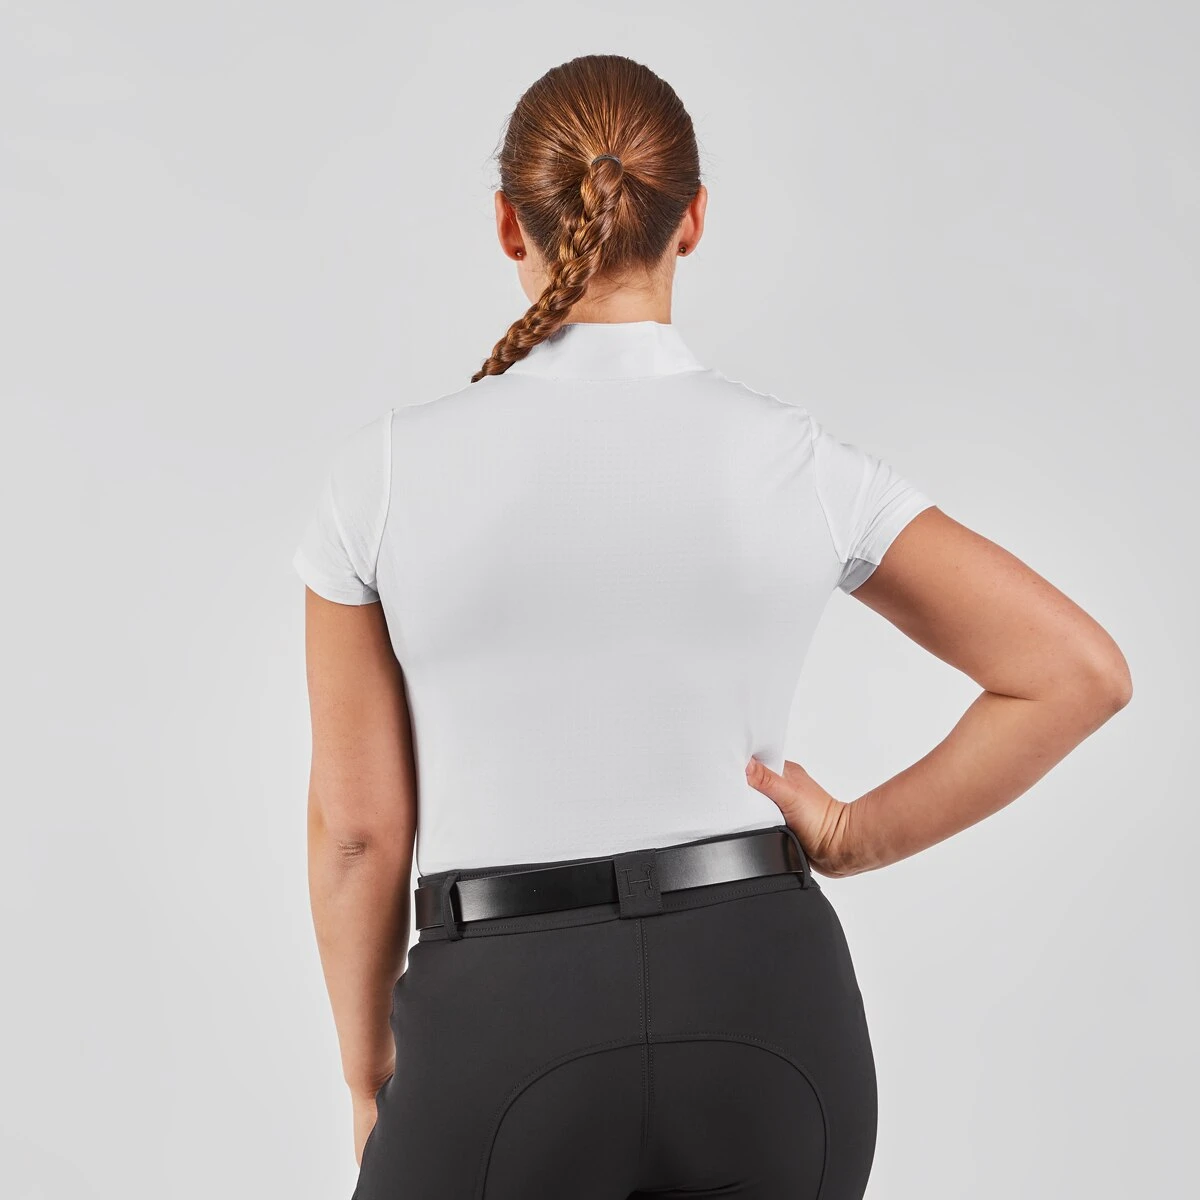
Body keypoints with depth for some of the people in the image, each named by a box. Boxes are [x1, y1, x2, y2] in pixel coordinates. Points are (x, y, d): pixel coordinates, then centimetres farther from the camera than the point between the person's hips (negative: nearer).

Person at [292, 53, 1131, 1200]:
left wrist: (370, 1074, 12)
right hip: (768, 1013, 3)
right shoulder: (800, 461, -4)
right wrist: (858, 836, 5)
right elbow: (1080, 671, -1)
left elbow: (357, 825, -2)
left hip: (512, 1039, -2)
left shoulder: (387, 472, -8)